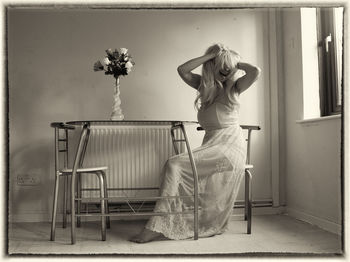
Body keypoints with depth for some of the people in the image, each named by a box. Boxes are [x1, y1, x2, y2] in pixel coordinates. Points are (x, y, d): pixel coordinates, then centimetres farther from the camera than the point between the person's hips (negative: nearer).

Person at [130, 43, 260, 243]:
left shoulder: (233, 87, 5)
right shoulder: (204, 85, 18)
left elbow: (255, 71, -13)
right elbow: (182, 70, 2)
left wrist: (236, 62, 3)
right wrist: (210, 55, 1)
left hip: (230, 144, -6)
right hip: (211, 143, 6)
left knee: (175, 165, -23)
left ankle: (159, 227, -22)